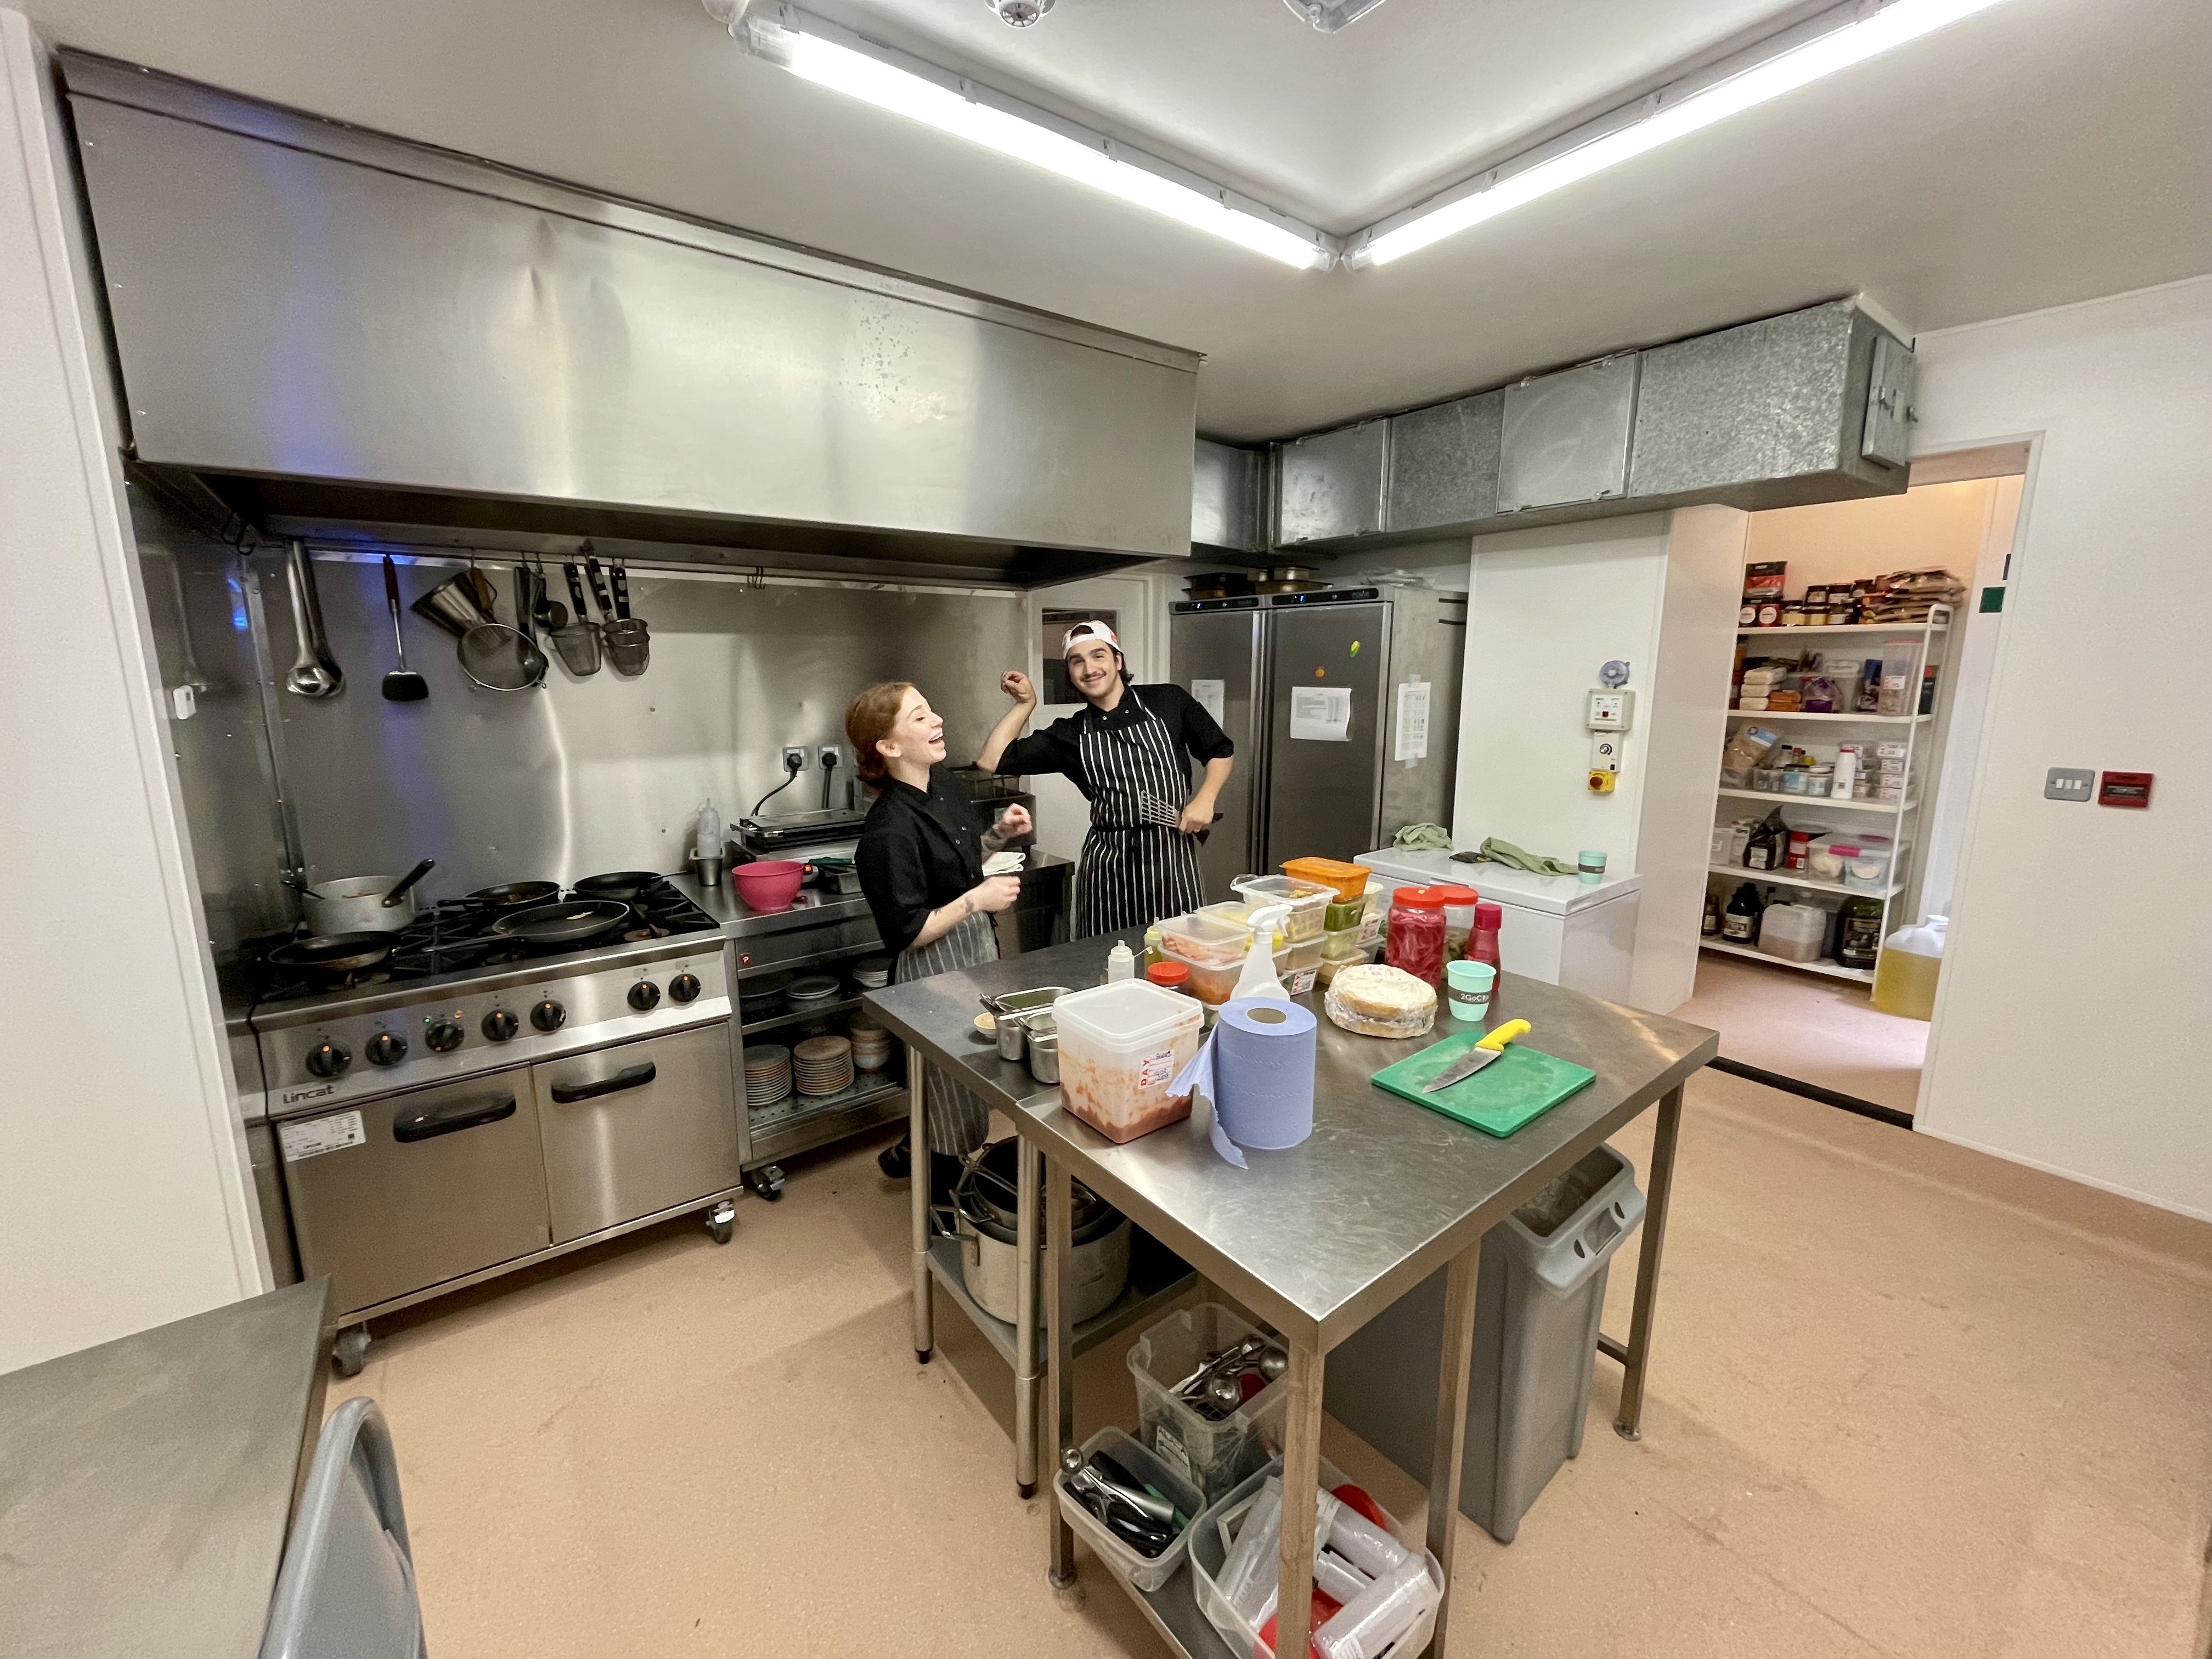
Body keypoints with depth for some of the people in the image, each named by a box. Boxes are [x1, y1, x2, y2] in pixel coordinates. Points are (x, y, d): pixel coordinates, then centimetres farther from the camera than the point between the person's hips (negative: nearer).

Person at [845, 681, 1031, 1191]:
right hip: (934, 970, -8)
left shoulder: (944, 786, -1)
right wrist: (978, 900, -23)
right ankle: (940, 1194, 36)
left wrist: (999, 834, -1)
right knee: (956, 1089, 11)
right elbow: (907, 934, -23)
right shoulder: (889, 832, -27)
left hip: (974, 949, 8)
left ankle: (910, 1153, 50)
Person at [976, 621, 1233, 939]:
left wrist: (1205, 799, -4)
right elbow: (992, 760, 2)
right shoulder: (1071, 733, 6)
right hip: (1106, 864, 1)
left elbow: (1221, 752, 12)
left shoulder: (1170, 701, 2)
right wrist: (1026, 703, 5)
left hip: (1173, 855, -1)